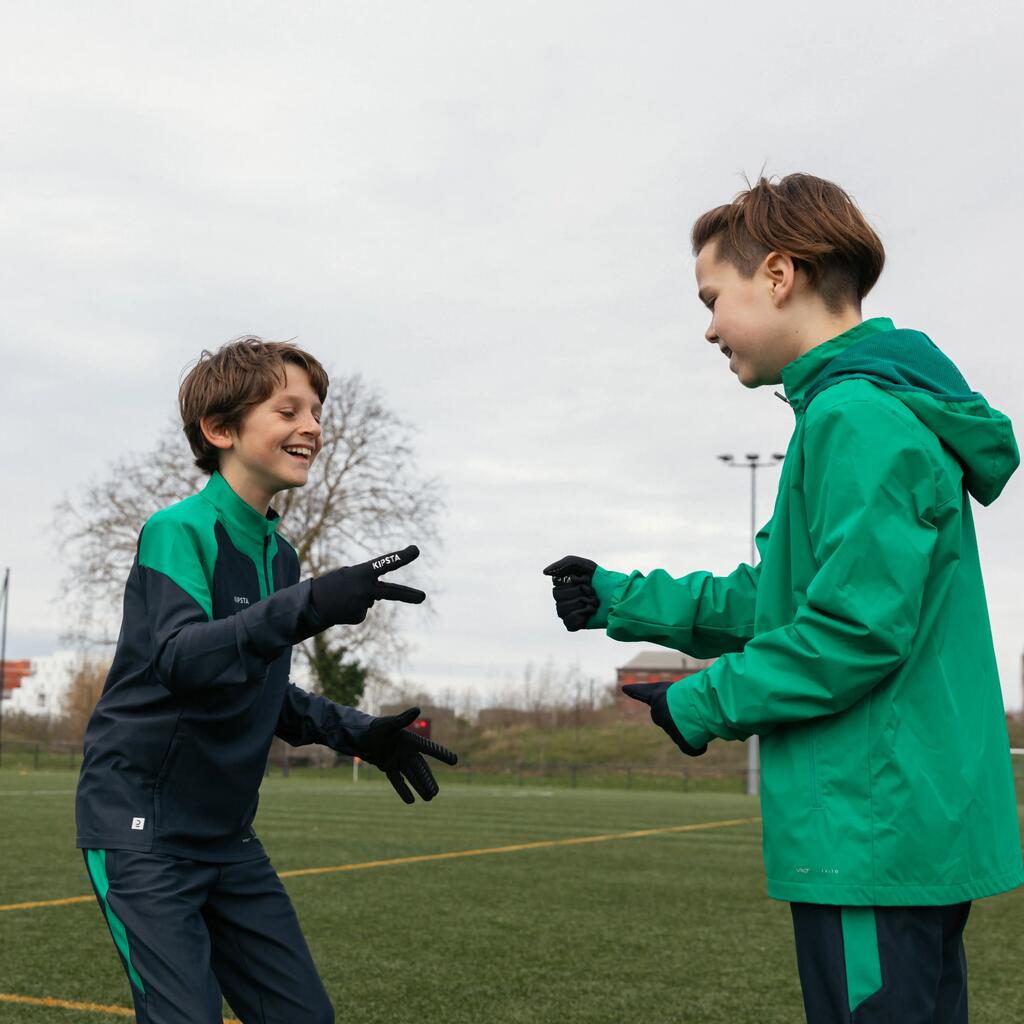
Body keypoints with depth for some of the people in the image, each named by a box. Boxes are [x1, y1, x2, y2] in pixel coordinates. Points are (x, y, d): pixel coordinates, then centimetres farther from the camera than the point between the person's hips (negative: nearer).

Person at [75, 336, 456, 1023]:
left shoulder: (280, 554, 9)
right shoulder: (179, 530, -15)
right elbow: (180, 660, -33)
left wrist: (356, 733, 6)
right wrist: (308, 605, -44)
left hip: (227, 835, 8)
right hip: (144, 830, -8)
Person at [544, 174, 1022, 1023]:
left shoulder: (859, 418, -16)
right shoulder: (889, 409, 16)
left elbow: (855, 630, -22)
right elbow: (778, 598, 20)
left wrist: (705, 704, -9)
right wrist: (620, 600, 21)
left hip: (879, 829, -10)